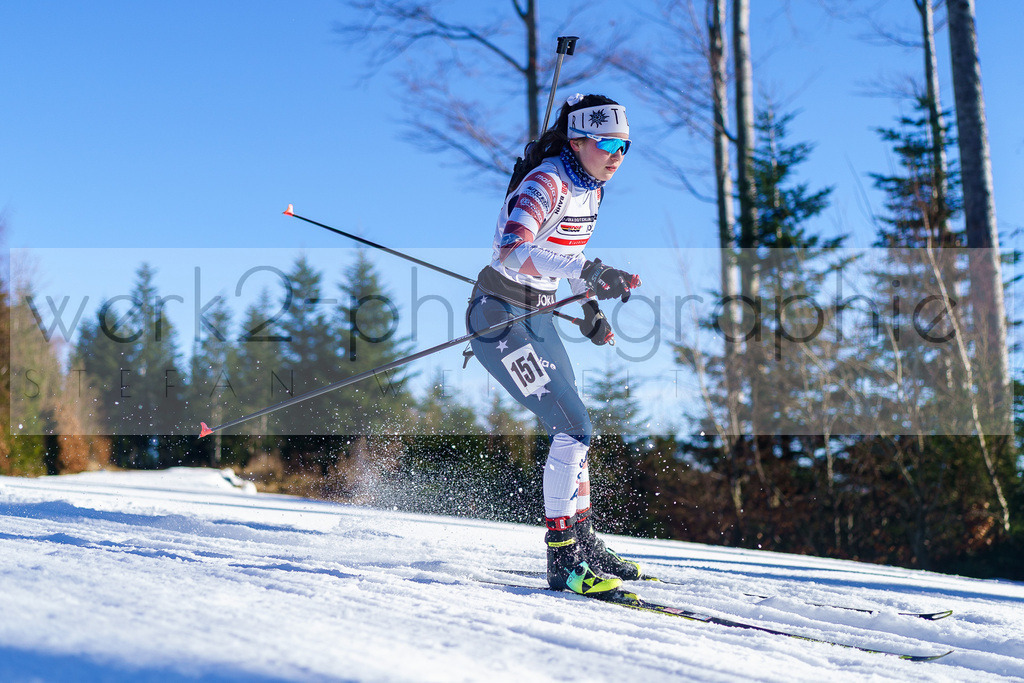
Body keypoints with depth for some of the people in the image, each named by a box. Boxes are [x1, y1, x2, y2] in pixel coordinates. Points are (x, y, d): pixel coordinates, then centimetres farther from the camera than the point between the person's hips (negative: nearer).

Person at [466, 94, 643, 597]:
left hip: (537, 316, 9)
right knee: (573, 428, -15)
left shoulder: (591, 186, 7)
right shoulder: (546, 183, -22)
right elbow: (512, 249, -37)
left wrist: (589, 308, 16)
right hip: (500, 315, -9)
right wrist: (590, 273, -44)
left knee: (571, 429, 13)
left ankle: (583, 542, 26)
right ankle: (564, 562, -10)